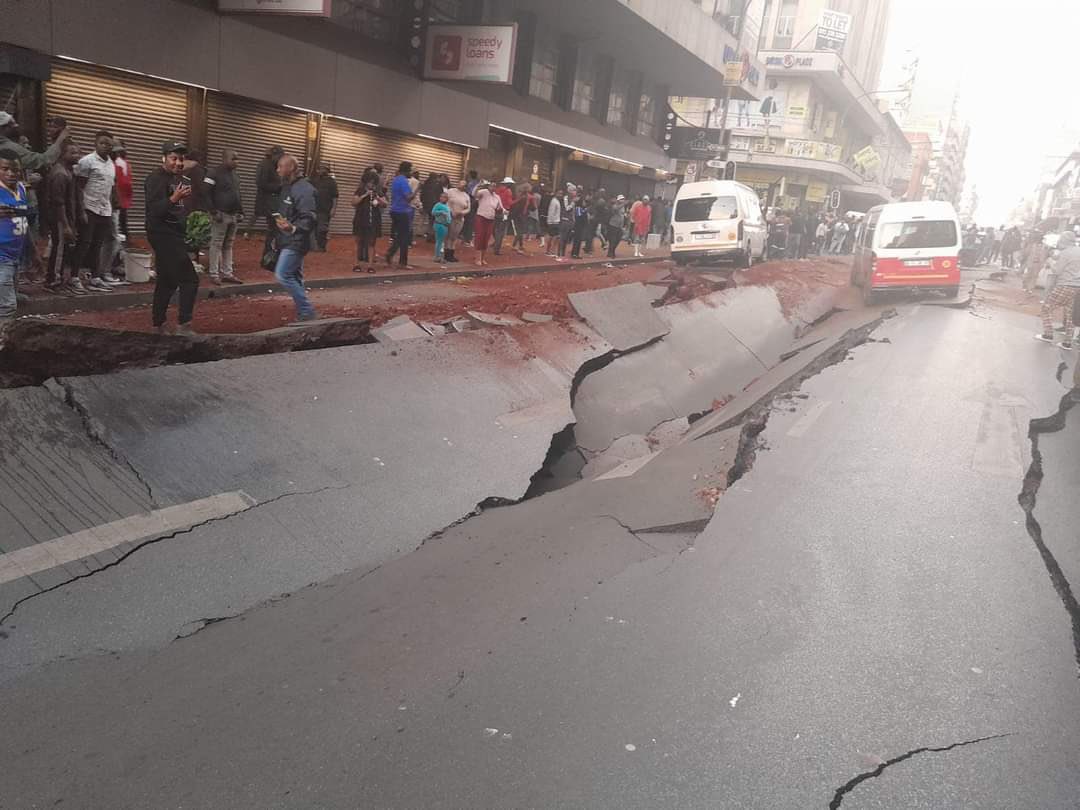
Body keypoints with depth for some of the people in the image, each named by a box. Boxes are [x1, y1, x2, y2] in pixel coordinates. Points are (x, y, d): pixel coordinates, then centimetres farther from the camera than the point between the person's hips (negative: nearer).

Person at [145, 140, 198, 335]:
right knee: (189, 280, -13)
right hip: (163, 234, -10)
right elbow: (154, 210, -26)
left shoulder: (179, 178, 14)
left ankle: (158, 326, 20)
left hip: (174, 234, 10)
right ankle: (183, 325, -11)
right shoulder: (156, 178, -13)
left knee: (168, 281, 13)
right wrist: (174, 198, -38)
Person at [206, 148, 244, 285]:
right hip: (220, 215, -7)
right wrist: (214, 212, -18)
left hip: (233, 216, 7)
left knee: (228, 245, 10)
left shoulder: (235, 175, 15)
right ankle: (214, 274, 1)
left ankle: (227, 273, 15)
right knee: (216, 245, -3)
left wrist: (241, 212, 12)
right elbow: (207, 195, -12)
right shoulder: (214, 174, -9)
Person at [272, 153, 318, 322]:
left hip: (296, 241, -10)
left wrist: (293, 228, -41)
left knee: (283, 275, -14)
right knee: (295, 277, 13)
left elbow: (310, 218, -26)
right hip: (289, 241, 10)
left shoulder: (303, 189, -17)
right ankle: (303, 314, 20)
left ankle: (307, 312, -7)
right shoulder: (288, 187, 14)